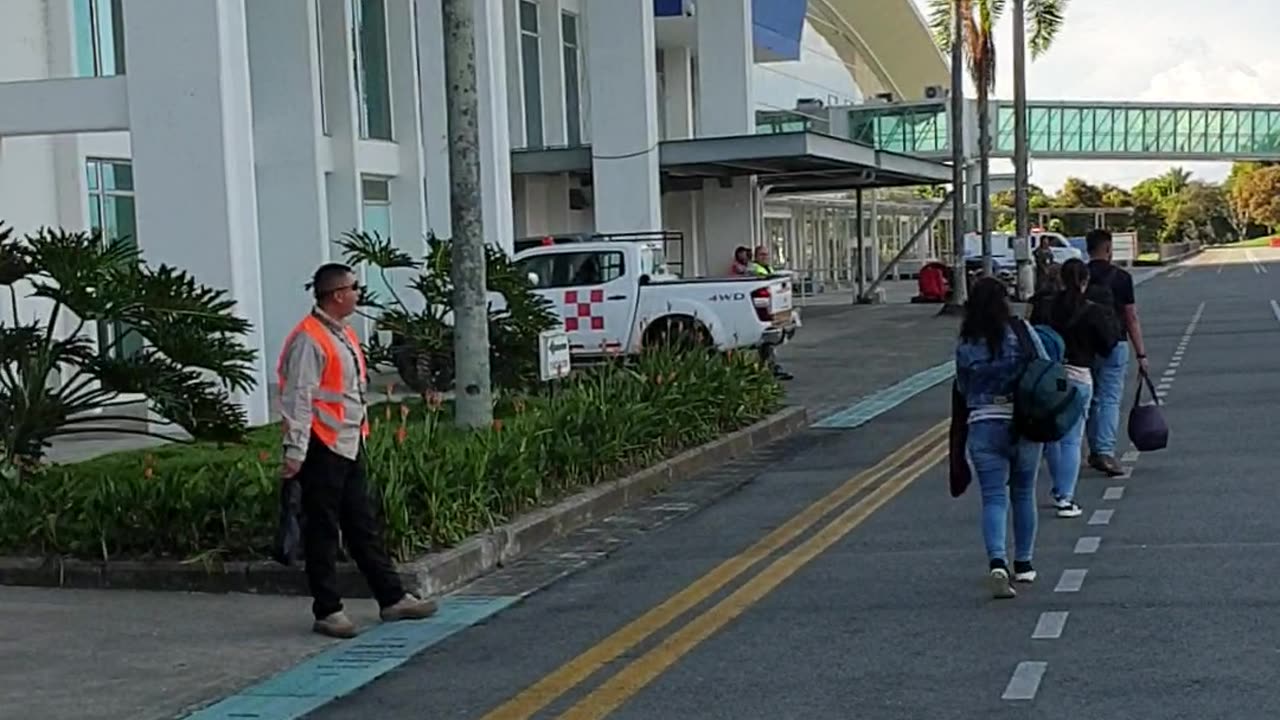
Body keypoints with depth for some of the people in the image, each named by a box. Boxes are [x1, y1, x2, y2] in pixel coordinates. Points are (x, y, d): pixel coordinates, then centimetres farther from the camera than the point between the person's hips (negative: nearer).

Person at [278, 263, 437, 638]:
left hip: (349, 447, 10)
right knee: (323, 532, 0)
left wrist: (360, 435, 21)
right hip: (322, 449, -10)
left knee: (363, 525, 14)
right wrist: (295, 451, -22)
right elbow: (298, 397, -19)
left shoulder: (345, 335, 15)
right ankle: (327, 611, 7)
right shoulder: (309, 339, -15)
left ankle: (392, 599, 20)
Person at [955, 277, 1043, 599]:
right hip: (1023, 423, 0)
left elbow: (962, 388, 4)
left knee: (994, 499, 1)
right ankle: (1023, 564, 26)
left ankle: (997, 562, -19)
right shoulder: (1020, 335, -7)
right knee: (1023, 495, 16)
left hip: (983, 425, 0)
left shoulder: (965, 346, -3)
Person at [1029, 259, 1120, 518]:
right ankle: (1066, 498, -1)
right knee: (1072, 440, 2)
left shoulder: (1043, 306, -3)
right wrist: (1111, 324, 14)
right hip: (1078, 377, -3)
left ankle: (1059, 491, 31)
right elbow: (1107, 347, -1)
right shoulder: (1094, 312, -9)